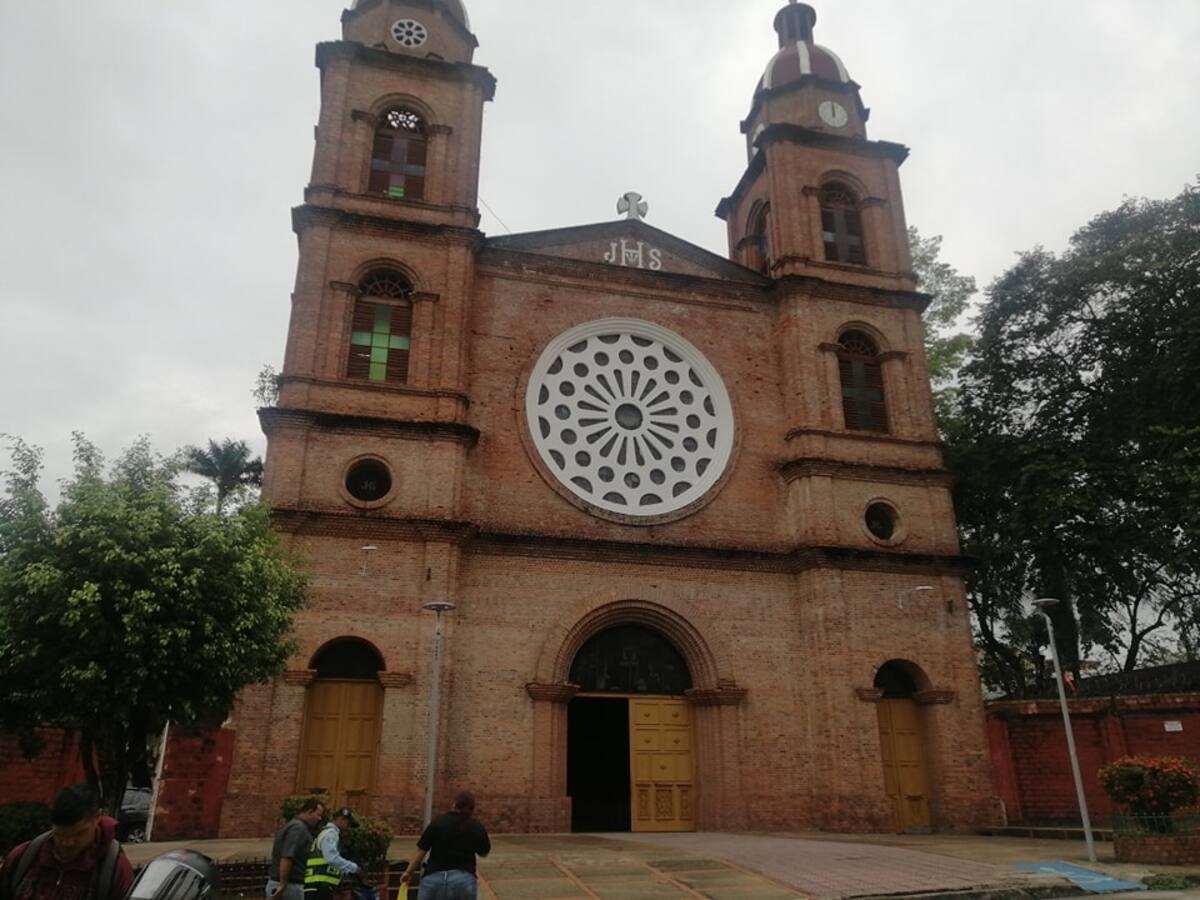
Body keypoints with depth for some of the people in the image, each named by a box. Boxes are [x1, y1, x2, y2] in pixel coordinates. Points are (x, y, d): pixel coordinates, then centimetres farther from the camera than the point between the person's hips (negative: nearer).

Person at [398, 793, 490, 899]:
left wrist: (408, 872, 14)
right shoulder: (477, 827, 2)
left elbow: (421, 851, 2)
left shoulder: (438, 822, 2)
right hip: (464, 880, 0)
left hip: (434, 879, 0)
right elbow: (484, 853, 15)